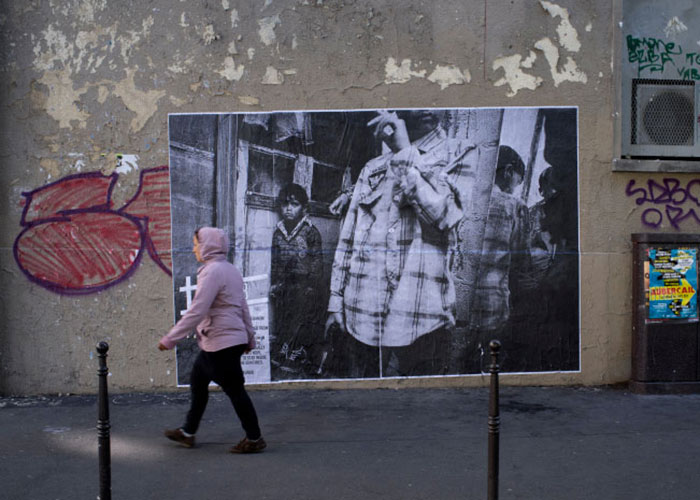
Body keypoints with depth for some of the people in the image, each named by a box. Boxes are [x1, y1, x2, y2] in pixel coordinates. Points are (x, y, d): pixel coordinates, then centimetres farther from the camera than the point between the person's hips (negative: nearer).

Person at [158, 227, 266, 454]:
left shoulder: (213, 271, -18)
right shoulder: (230, 269, 12)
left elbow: (196, 311, -23)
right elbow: (243, 307, 17)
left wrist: (170, 339, -19)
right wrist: (249, 337, 24)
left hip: (223, 342, -10)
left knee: (234, 389, 1)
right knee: (197, 380, 18)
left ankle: (254, 439, 13)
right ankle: (188, 433, 29)